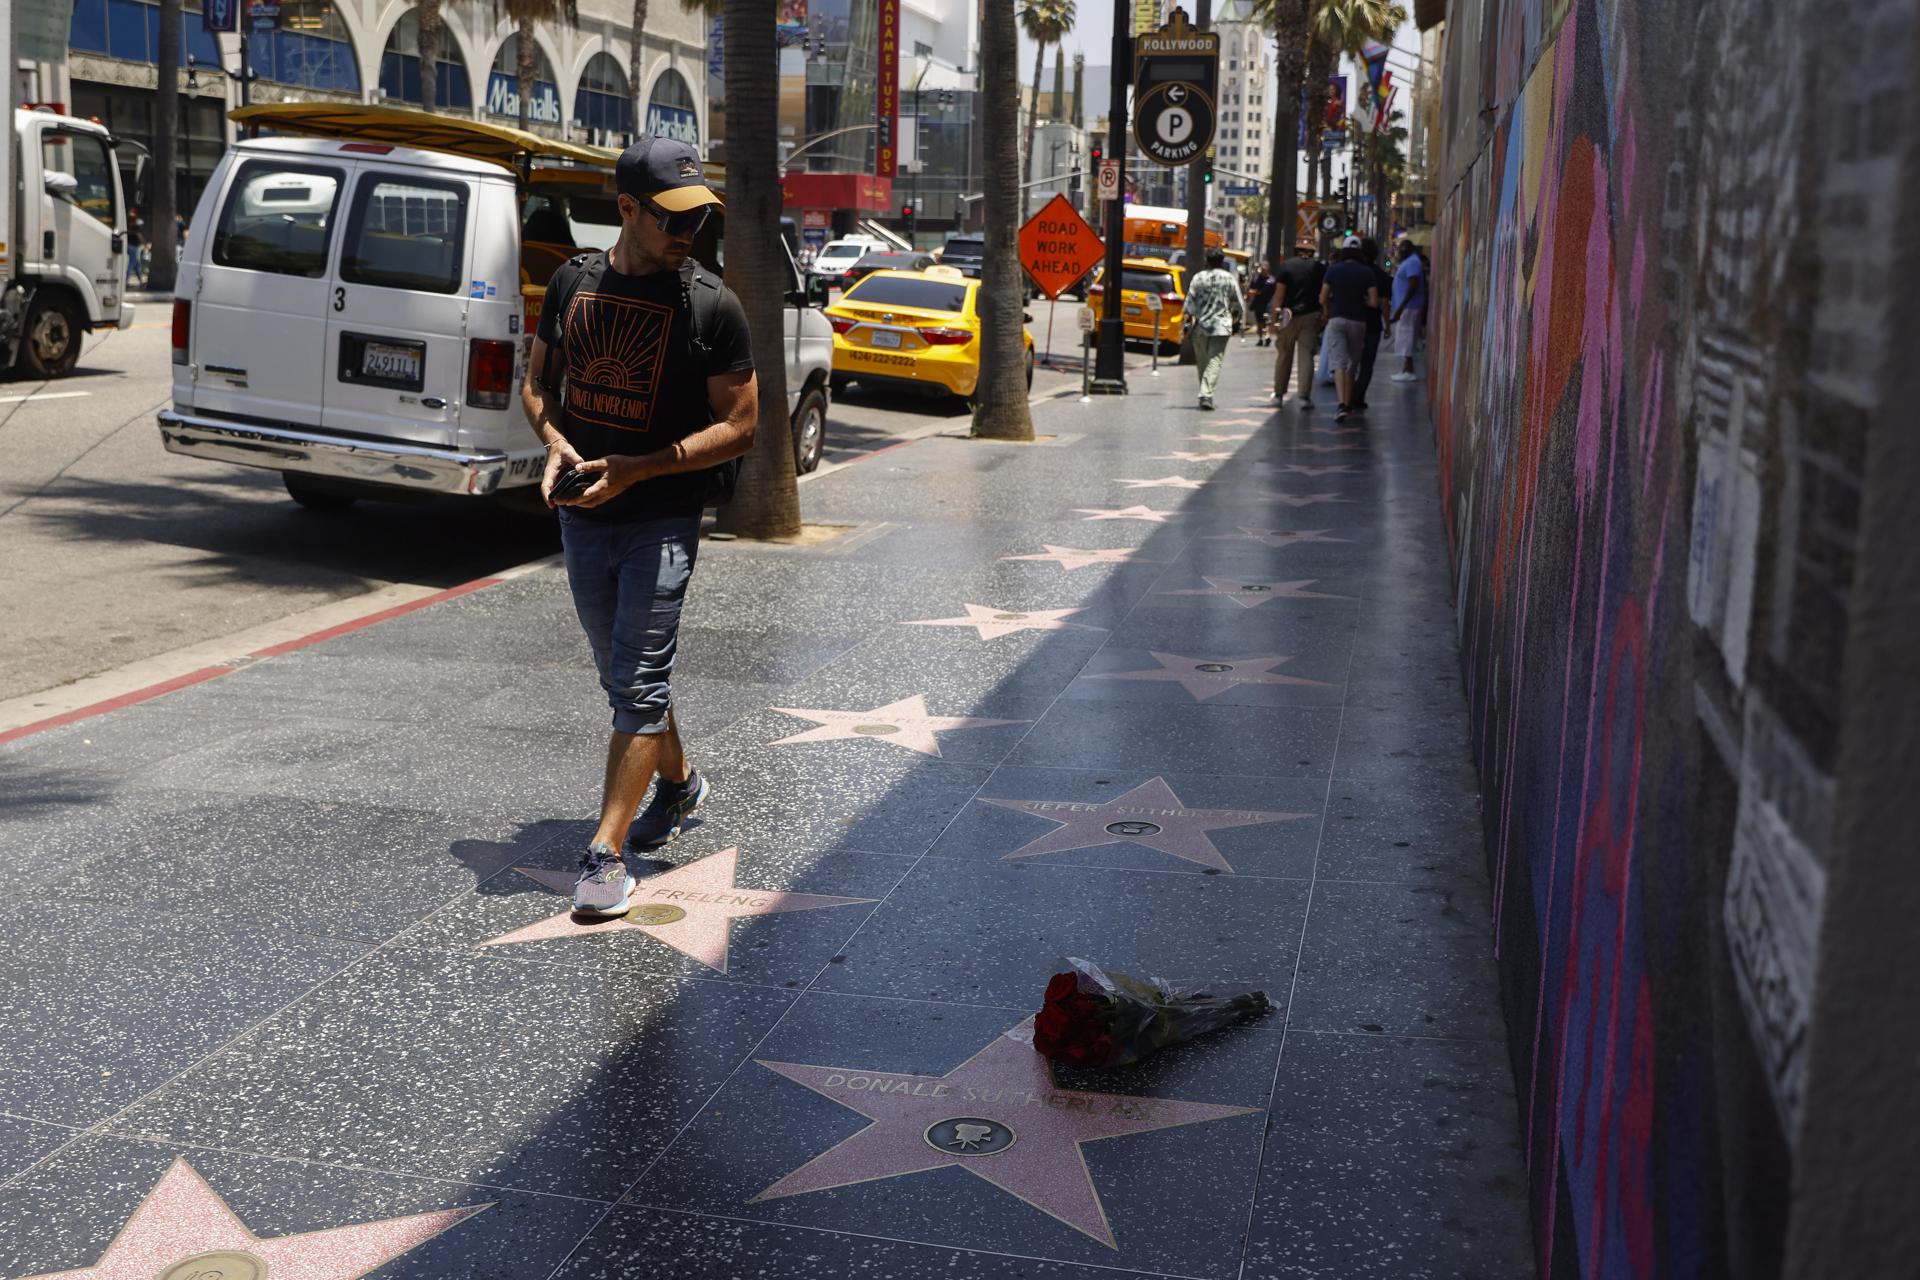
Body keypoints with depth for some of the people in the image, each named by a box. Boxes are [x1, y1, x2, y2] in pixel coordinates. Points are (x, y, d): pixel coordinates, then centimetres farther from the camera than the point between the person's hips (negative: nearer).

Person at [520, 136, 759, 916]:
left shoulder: (711, 306, -8)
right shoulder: (574, 281, 5)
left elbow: (739, 426, -8)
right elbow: (537, 381, 16)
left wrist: (638, 468, -18)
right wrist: (555, 439, -7)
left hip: (664, 520, -5)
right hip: (583, 518, 5)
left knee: (638, 684, -8)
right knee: (623, 676, 17)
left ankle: (606, 854, -5)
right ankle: (679, 783, 41)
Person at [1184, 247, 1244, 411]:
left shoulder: (1198, 278, 1)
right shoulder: (1229, 278, -1)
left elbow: (1190, 300, -2)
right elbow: (1237, 302, 4)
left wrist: (1189, 318, 8)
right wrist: (1237, 318, 19)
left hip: (1200, 325, 2)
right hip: (1221, 326, -2)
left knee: (1201, 361, 14)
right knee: (1215, 361, -6)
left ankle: (1205, 393, 20)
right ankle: (1206, 394, -21)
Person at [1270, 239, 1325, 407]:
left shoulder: (1286, 266, 0)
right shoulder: (1319, 268, 4)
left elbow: (1280, 293, -7)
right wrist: (1322, 317, 10)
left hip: (1289, 315, -1)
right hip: (1311, 316, 1)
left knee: (1283, 355, 9)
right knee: (1306, 355, 1)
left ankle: (1278, 394, 17)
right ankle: (1305, 396, -6)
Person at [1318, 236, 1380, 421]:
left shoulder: (1333, 270, -2)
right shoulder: (1366, 272, -1)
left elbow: (1323, 299, -2)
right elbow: (1374, 302, -5)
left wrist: (1327, 311, 17)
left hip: (1336, 319, -2)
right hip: (1358, 321, 2)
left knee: (1338, 362, -8)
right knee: (1352, 364, 15)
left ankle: (1342, 404, -26)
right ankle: (1348, 403, 22)